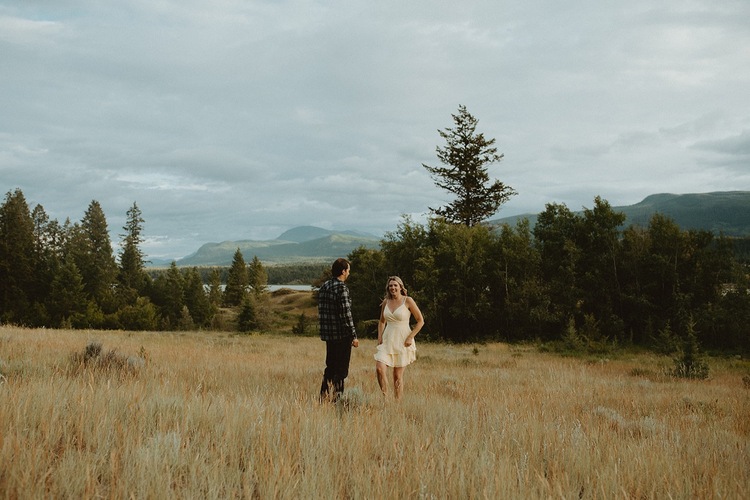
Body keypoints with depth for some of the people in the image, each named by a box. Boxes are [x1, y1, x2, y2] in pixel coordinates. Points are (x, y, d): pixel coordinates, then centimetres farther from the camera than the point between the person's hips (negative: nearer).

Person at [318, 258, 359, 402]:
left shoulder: (323, 287, 9)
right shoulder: (341, 288, -16)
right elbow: (346, 315, -18)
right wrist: (354, 336, -13)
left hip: (327, 333, 8)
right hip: (342, 335, -8)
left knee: (330, 367, 17)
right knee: (340, 370, 1)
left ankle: (324, 398, 19)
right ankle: (335, 399, 4)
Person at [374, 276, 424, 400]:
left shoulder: (408, 301, -4)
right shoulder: (386, 302, 8)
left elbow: (420, 321, -2)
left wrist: (410, 338, -9)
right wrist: (379, 337, 7)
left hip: (402, 342, -4)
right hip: (387, 341, 4)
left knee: (398, 375, 0)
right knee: (379, 368, -14)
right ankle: (385, 397, 0)